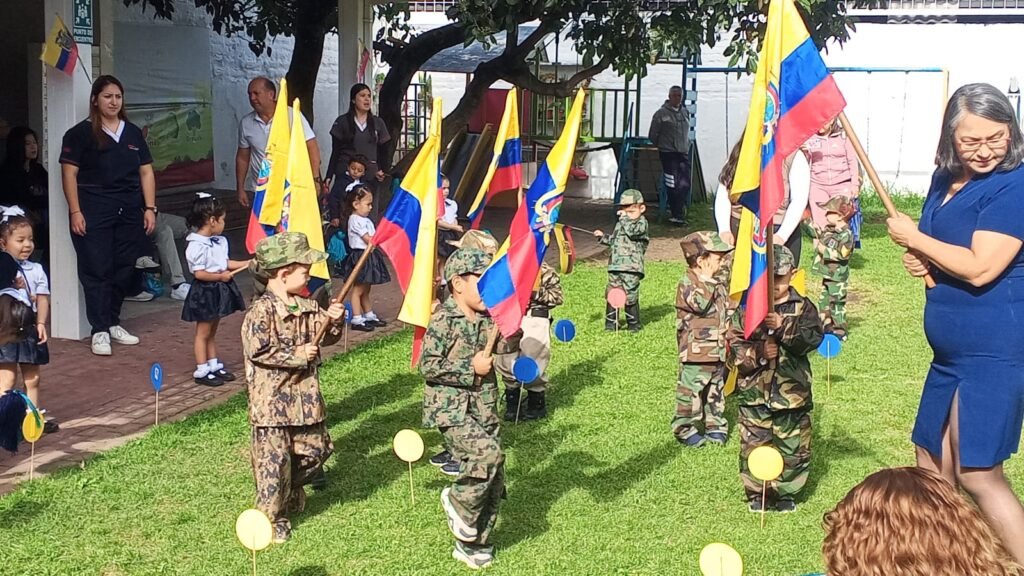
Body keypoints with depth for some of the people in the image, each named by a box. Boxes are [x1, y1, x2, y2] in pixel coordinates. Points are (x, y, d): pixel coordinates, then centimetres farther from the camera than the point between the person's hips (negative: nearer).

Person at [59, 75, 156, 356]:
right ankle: (100, 331, 0)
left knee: (124, 270, 6)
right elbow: (69, 173, -4)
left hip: (130, 212, 5)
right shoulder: (80, 133, 1)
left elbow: (146, 172, 15)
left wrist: (150, 208, 6)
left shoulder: (133, 133, 15)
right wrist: (75, 211, -11)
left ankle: (113, 322, 20)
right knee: (96, 271, -4)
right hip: (94, 212, -4)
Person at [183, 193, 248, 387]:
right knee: (203, 333, 1)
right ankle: (202, 371, 8)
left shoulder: (219, 241, 7)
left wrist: (247, 263, 11)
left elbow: (224, 262, 15)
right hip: (205, 292, -9)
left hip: (218, 291, 9)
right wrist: (220, 276, -19)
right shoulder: (197, 246, -21)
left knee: (212, 332, 18)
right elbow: (199, 273, -23)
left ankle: (214, 365, 26)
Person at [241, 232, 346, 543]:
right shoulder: (262, 311, -18)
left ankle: (291, 491, 41)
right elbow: (257, 351, -22)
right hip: (272, 400, -7)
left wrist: (334, 321, -7)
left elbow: (324, 337, 14)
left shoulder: (307, 307, 6)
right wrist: (296, 355, -19)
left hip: (304, 395, 7)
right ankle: (272, 516, 14)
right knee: (274, 458, -1)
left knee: (315, 448, 15)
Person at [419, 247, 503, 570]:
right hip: (451, 408, -7)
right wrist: (470, 368, -15)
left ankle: (473, 544, 22)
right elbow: (427, 367, -14)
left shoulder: (489, 319, 7)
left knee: (494, 481, 6)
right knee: (487, 453, -28)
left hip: (484, 408, 7)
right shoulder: (443, 320, -12)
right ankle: (458, 501, -1)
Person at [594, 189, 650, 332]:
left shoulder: (641, 223, -3)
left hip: (631, 268, -7)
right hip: (615, 266, 7)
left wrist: (625, 218, -14)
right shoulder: (621, 223, 20)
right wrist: (603, 237, 19)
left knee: (630, 296, -5)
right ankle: (611, 323, 17)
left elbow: (633, 231, -24)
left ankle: (633, 324, 8)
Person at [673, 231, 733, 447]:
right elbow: (700, 304, -31)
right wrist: (707, 279, -24)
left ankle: (715, 426, 26)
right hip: (696, 353, -7)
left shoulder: (719, 285, 12)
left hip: (718, 352, 7)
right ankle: (685, 429, 10)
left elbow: (727, 313, 21)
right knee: (690, 391, -1)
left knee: (716, 392, 15)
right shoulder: (687, 283, -13)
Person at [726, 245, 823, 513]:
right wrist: (757, 353, -19)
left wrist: (783, 327, -25)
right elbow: (733, 349, -3)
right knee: (753, 446, 4)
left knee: (793, 448, 7)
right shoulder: (746, 310, 1)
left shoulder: (802, 308, 2)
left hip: (792, 393, 0)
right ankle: (756, 493, 22)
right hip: (753, 393, 0)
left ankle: (785, 492, 26)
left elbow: (813, 338, -14)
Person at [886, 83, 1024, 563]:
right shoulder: (946, 179, 10)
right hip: (953, 351, 9)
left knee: (977, 474, -10)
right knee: (932, 469, 17)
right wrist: (917, 258, 1)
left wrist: (913, 238, -11)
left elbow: (980, 268, -24)